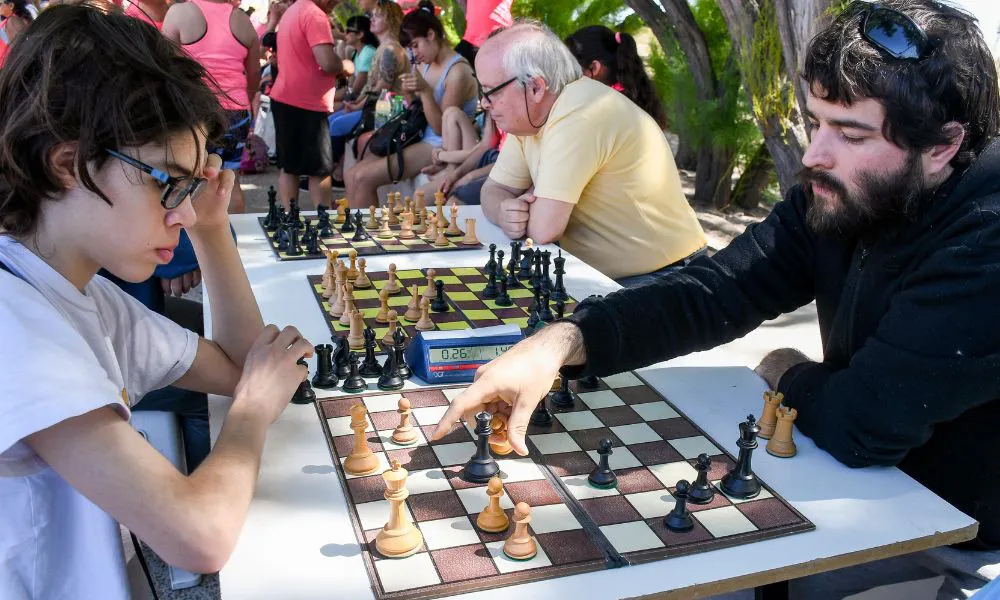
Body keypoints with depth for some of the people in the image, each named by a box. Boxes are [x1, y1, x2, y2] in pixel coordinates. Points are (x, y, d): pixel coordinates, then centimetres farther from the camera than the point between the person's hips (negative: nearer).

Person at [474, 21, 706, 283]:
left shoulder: (579, 116, -25)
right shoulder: (526, 115, 2)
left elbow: (543, 228, -26)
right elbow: (494, 191, 8)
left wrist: (528, 202, -4)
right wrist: (506, 211, -14)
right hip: (596, 275, 8)